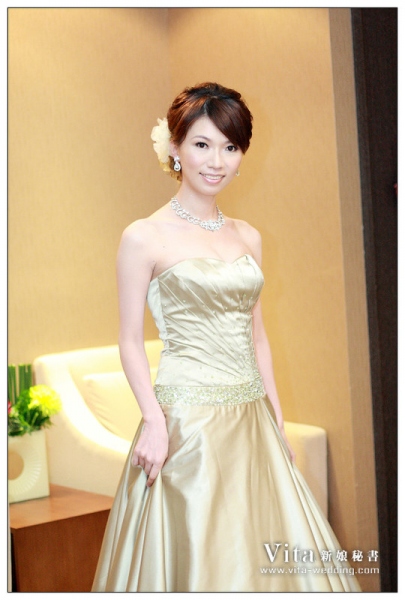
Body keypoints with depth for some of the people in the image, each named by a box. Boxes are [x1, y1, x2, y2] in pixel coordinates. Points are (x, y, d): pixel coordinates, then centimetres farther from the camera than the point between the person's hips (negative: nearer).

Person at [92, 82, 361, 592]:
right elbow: (131, 342, -6)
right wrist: (154, 420, -18)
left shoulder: (248, 238, 11)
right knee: (194, 555, 0)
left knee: (269, 550, 9)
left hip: (252, 418, 6)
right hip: (187, 421, -5)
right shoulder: (145, 238, -5)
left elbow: (257, 337, 14)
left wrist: (278, 424, 11)